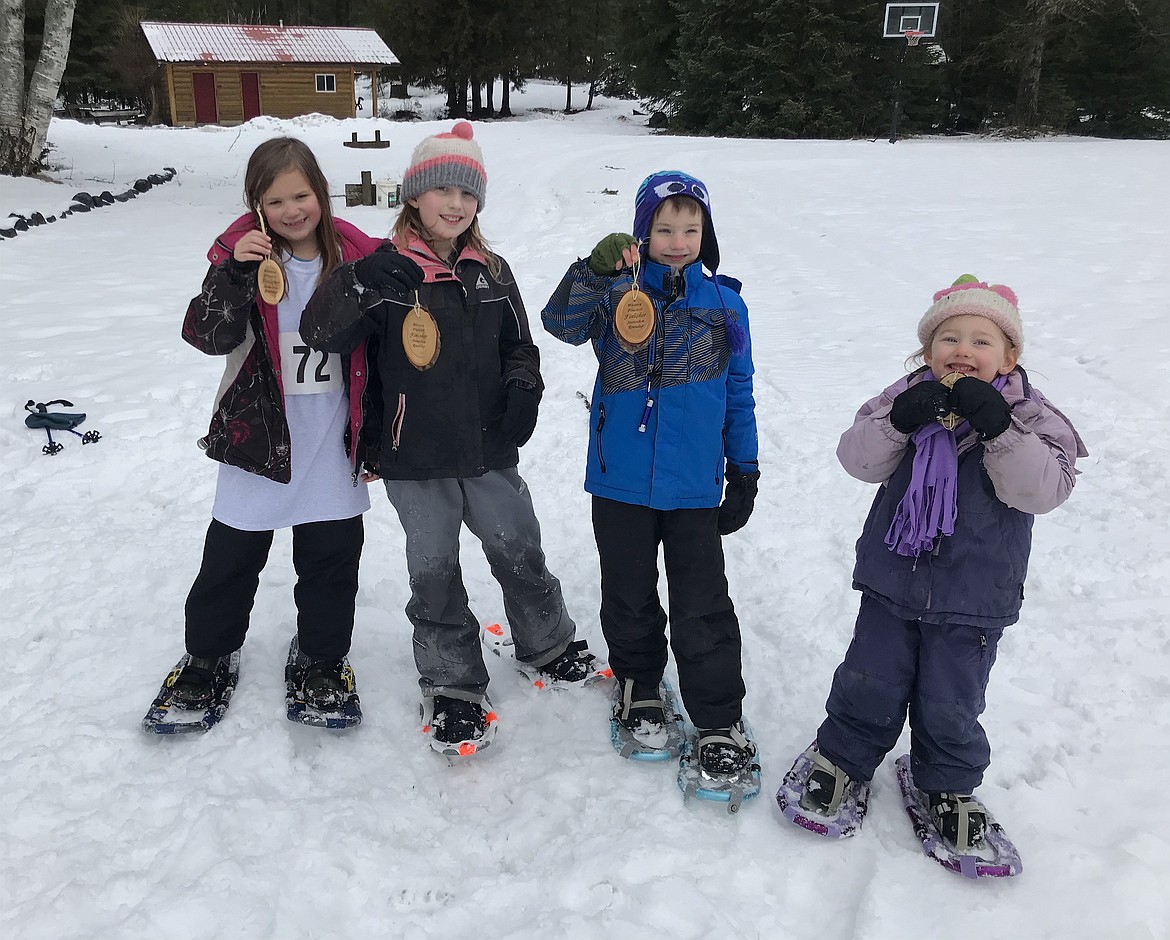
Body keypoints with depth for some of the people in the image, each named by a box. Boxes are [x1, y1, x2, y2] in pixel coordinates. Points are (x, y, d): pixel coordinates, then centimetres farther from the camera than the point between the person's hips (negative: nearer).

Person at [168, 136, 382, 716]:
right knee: (231, 556, 11)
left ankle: (322, 657, 31)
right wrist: (235, 271, -30)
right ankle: (207, 653, 34)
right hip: (259, 438, -1)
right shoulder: (242, 254, -6)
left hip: (332, 445, 1)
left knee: (331, 558, 11)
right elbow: (209, 336, -18)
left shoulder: (357, 256, -2)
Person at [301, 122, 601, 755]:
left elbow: (518, 344, 16)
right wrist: (354, 291, -34)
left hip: (489, 450, 3)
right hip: (415, 460, -3)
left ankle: (548, 645, 40)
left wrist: (523, 386, -4)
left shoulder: (492, 272, 6)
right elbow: (320, 333, -15)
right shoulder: (385, 271, -8)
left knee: (519, 551, 16)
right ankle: (452, 688, 25)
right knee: (434, 573, 9)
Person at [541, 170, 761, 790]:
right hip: (621, 480, 1)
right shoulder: (618, 291, 1)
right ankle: (639, 690, 38)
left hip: (694, 485, 0)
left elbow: (739, 394, 9)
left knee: (702, 607, 3)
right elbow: (562, 323, -16)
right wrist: (596, 268, -30)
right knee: (628, 597, 15)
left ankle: (720, 721, 18)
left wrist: (745, 472, 8)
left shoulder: (724, 304, 3)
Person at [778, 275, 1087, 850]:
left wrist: (998, 428, -31)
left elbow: (1042, 490, -20)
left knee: (948, 704, 11)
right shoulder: (907, 399, -2)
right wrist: (900, 420, -28)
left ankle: (948, 787, 36)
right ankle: (842, 759, 36)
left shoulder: (1029, 417, -6)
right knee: (869, 684, 12)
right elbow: (859, 460, -11)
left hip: (973, 598, -1)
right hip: (892, 581, 2)